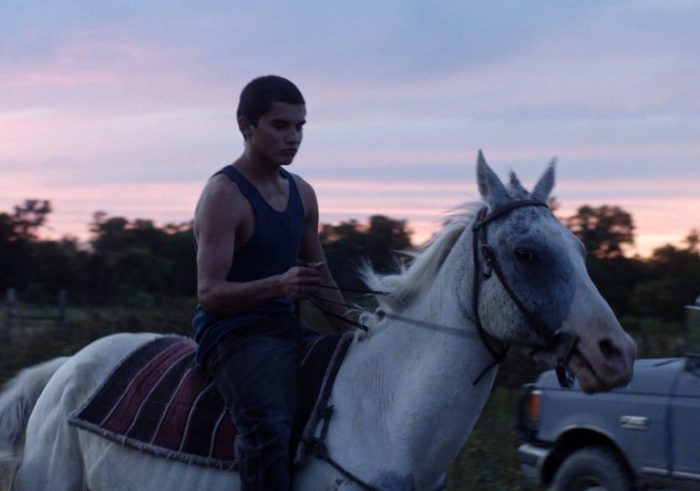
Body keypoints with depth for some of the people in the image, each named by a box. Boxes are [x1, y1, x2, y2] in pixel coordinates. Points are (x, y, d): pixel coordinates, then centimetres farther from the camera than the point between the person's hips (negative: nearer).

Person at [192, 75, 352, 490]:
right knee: (269, 428, -34)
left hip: (289, 328, 9)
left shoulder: (302, 194, 11)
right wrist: (278, 285, -35)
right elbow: (210, 293, -20)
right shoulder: (223, 195, -13)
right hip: (234, 332, -8)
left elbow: (321, 280, 22)